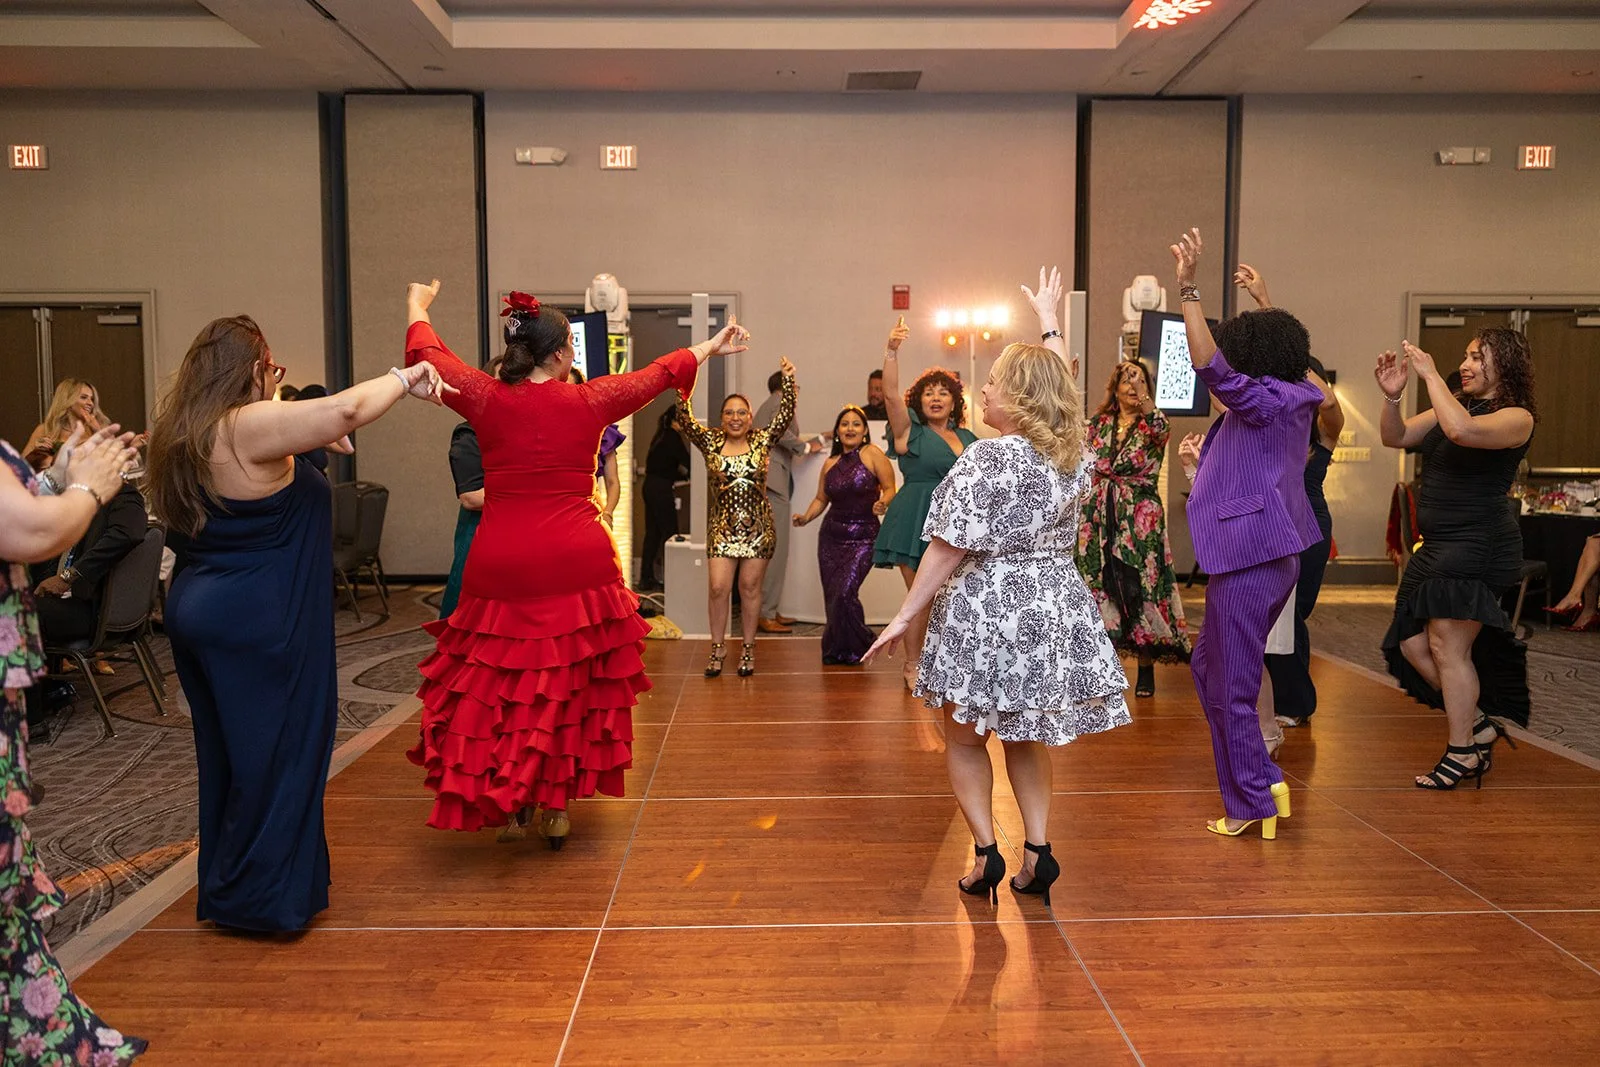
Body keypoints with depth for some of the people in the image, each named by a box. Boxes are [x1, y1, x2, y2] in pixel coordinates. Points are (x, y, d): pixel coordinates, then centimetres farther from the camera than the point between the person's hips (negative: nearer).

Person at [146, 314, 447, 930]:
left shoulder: (182, 432, 10)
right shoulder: (251, 426, -18)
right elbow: (347, 409, -28)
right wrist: (405, 380, -11)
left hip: (197, 612, 9)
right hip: (257, 625, -9)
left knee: (228, 753, 17)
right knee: (276, 753, 3)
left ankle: (226, 889, 30)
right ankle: (265, 896, 12)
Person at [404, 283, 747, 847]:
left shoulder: (487, 398, -2)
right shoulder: (590, 401, -3)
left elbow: (428, 356, 17)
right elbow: (660, 373, 13)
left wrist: (417, 309, 38)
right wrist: (711, 347, 30)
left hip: (502, 570, 1)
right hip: (578, 566, 0)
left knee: (500, 687, 12)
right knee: (571, 689, 12)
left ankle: (506, 807, 17)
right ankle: (557, 806, 20)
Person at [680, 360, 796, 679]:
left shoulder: (762, 441, 2)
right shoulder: (711, 442, 2)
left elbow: (786, 414, -6)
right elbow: (688, 422, -10)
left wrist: (787, 379, -14)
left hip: (758, 529, 0)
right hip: (722, 529, 0)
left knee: (750, 588, 7)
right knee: (718, 587, -4)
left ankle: (748, 649, 20)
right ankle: (717, 649, 11)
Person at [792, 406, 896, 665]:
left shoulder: (873, 454, -4)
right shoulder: (830, 464, 11)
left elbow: (889, 489, -5)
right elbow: (821, 499, 18)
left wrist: (882, 503, -25)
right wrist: (806, 517, 1)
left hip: (863, 537, -5)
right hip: (831, 536, 5)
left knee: (845, 593, -15)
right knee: (832, 596, 4)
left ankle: (856, 648, 8)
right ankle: (835, 650, 24)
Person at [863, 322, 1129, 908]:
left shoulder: (985, 458, -18)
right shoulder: (1072, 453, 1)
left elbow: (949, 549, -19)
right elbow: (1055, 380, 21)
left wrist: (905, 617, -12)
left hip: (987, 612, -6)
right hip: (1053, 611, 6)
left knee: (964, 737, 13)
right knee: (1026, 736, 21)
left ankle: (986, 851, 7)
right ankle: (1037, 850, 15)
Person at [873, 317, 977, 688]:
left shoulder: (968, 438, 14)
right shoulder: (911, 431, -1)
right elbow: (891, 394, -16)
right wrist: (892, 351, -26)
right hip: (917, 526, -5)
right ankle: (912, 666, 15)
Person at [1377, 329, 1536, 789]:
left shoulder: (1516, 418, -9)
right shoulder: (1456, 406, 15)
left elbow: (1462, 430, -30)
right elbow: (1395, 437, 11)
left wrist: (1431, 375, -21)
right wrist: (1392, 396, -6)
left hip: (1476, 546, -9)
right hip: (1439, 547, 9)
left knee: (1448, 647, -6)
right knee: (1412, 645, 10)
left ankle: (1462, 753, 7)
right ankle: (1479, 724, 24)